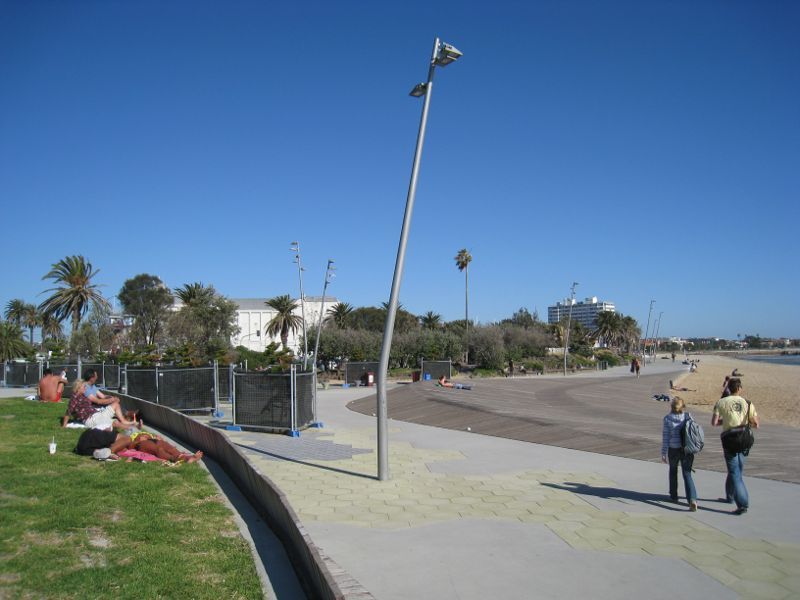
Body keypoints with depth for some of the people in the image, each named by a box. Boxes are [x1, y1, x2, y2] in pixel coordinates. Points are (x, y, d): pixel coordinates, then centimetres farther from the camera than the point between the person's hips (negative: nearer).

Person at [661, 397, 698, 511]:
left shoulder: (667, 418, -7)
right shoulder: (688, 416, -2)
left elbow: (665, 437, -7)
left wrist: (663, 453, -1)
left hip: (673, 450, -1)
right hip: (687, 450, 1)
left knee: (673, 471, 22)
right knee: (687, 474, 2)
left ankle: (673, 496, 31)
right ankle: (692, 499, -16)